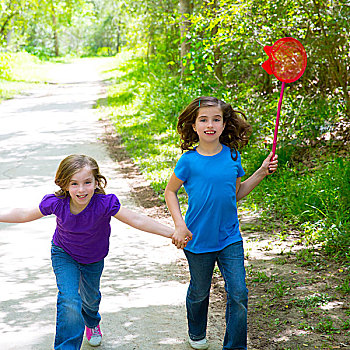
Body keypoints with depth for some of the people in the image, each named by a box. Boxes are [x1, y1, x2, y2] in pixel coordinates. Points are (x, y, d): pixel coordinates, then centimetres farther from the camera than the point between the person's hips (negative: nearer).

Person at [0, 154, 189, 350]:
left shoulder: (104, 204, -35)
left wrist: (172, 232, -33)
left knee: (90, 298, 25)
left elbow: (136, 220, -31)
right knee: (69, 301, -20)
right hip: (64, 255, -1)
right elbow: (24, 215, -16)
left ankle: (92, 322, 61)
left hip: (93, 258, 1)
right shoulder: (57, 203, -31)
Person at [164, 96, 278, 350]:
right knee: (200, 292, 17)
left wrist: (261, 173, 1)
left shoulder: (232, 155, -4)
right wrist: (179, 225, -9)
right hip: (198, 240, -2)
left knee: (239, 294, -1)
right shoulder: (189, 161, -14)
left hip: (230, 239, 2)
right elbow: (170, 191, 1)